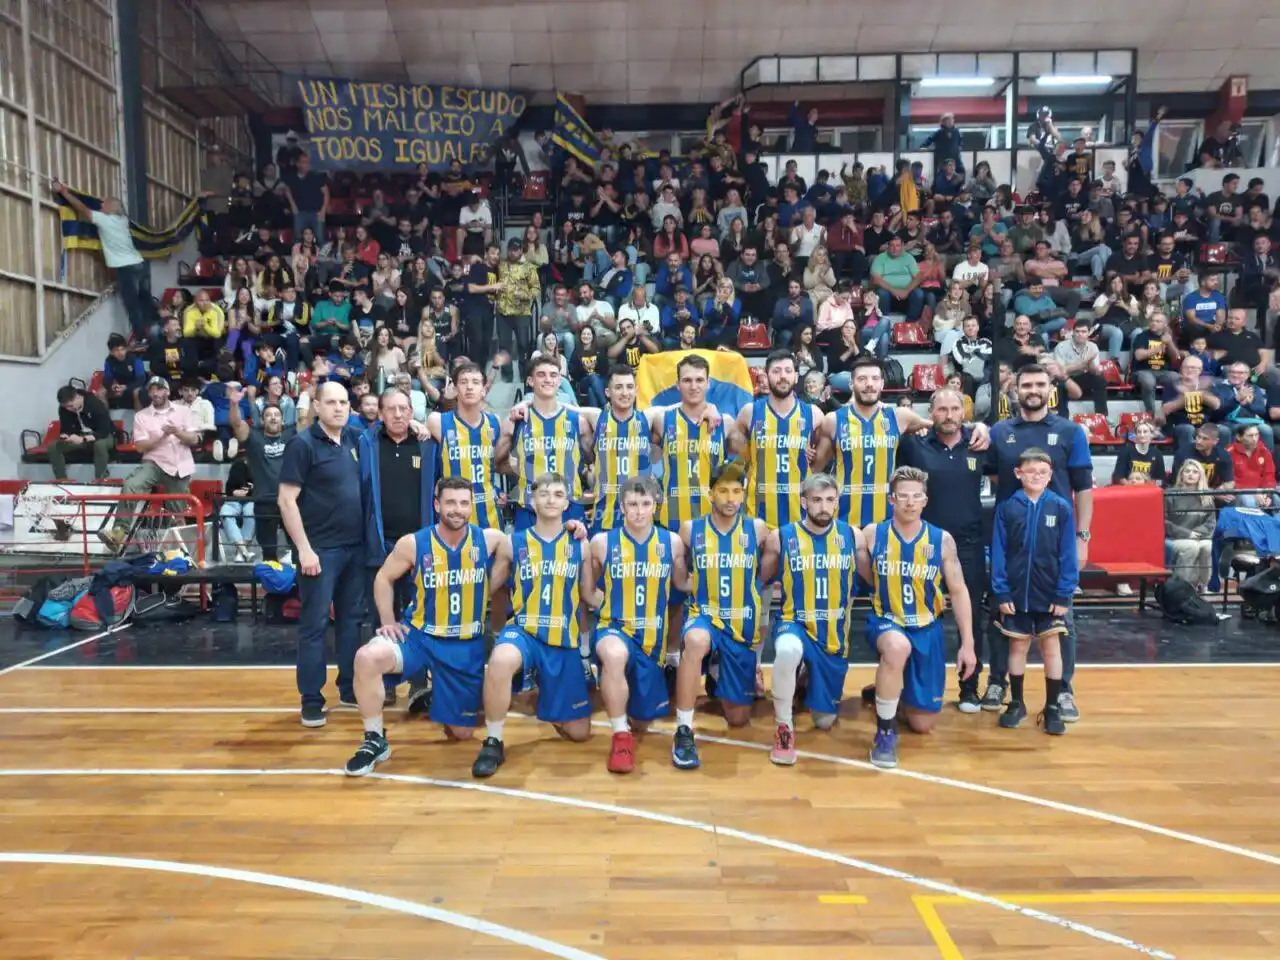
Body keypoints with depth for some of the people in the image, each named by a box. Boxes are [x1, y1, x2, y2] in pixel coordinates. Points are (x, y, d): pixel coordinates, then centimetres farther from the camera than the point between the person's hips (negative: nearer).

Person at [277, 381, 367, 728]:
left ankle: (350, 688, 26)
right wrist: (304, 549, -15)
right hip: (320, 549, -6)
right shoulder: (302, 444, -9)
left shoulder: (356, 439, 6)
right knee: (314, 624, 2)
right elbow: (286, 500, -12)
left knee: (351, 619, 14)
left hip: (355, 546, 6)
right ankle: (311, 700, 11)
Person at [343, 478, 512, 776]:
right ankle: (375, 740, -12)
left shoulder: (489, 540, -9)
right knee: (367, 657, -33)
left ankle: (435, 699, 43)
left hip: (468, 645, 1)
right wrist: (388, 622, -6)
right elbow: (384, 579, 4)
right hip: (419, 636, -1)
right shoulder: (413, 544, -10)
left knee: (462, 732, 8)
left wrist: (485, 591, -2)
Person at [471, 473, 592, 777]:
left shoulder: (578, 544, 3)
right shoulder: (514, 543, 0)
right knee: (500, 660, -40)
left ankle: (545, 702, 40)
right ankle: (493, 743, -18)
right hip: (523, 630, -2)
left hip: (564, 639, 2)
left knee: (579, 732, 6)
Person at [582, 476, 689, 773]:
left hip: (652, 638, 3)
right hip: (614, 629, -3)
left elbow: (683, 584, 12)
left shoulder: (671, 542, -1)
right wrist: (611, 607, -5)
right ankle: (620, 735, -21)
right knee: (615, 654, -41)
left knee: (642, 721, 12)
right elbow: (587, 592, 5)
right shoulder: (602, 542, -6)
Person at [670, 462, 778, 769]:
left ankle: (719, 678, 45)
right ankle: (684, 732, -28)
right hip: (703, 617, -2)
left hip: (743, 626, 2)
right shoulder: (690, 529, -5)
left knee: (738, 718, 10)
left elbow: (771, 564, 11)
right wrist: (689, 584, -2)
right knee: (696, 641, -41)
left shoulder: (757, 528, -4)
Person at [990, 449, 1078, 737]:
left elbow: (1067, 554, -4)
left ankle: (1052, 707, 20)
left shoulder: (1061, 507, -5)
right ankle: (1016, 703, 25)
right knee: (1017, 647, 12)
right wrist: (1000, 592, -7)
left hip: (1050, 595, -1)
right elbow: (998, 552, -4)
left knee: (1051, 647, 7)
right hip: (1016, 593, 1)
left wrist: (1064, 593, -8)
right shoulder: (1007, 507, -5)